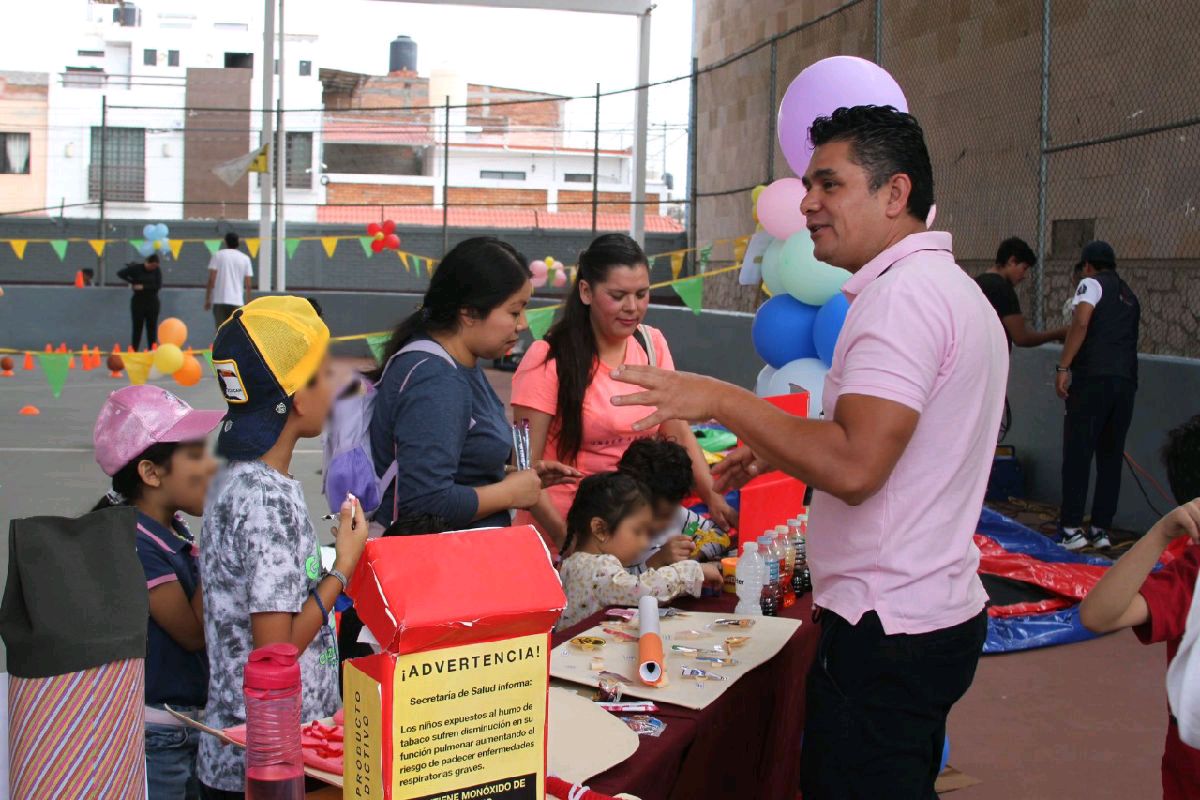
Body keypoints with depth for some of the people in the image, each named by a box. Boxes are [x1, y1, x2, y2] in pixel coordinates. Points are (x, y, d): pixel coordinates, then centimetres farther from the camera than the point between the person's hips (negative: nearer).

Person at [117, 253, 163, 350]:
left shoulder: (157, 270, -2)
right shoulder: (136, 268, -6)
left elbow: (158, 285, -10)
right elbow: (120, 274, -4)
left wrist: (143, 287, -16)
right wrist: (132, 282, -8)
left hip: (152, 302, 1)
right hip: (138, 302, -1)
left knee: (152, 328, 2)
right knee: (137, 328, 0)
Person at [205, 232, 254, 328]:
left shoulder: (217, 255, 4)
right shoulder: (245, 258, 8)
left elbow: (211, 280, -3)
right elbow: (248, 285, 5)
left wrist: (207, 299, 2)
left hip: (219, 301, -1)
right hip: (237, 301, 1)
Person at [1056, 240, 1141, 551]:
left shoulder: (1092, 284, 5)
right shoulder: (1129, 296, 25)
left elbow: (1081, 322, -11)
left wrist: (1063, 367, -13)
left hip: (1094, 377, -6)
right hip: (1126, 380, 6)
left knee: (1078, 453, -4)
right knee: (1111, 456, 10)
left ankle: (1071, 528, -6)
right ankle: (1102, 528, 11)